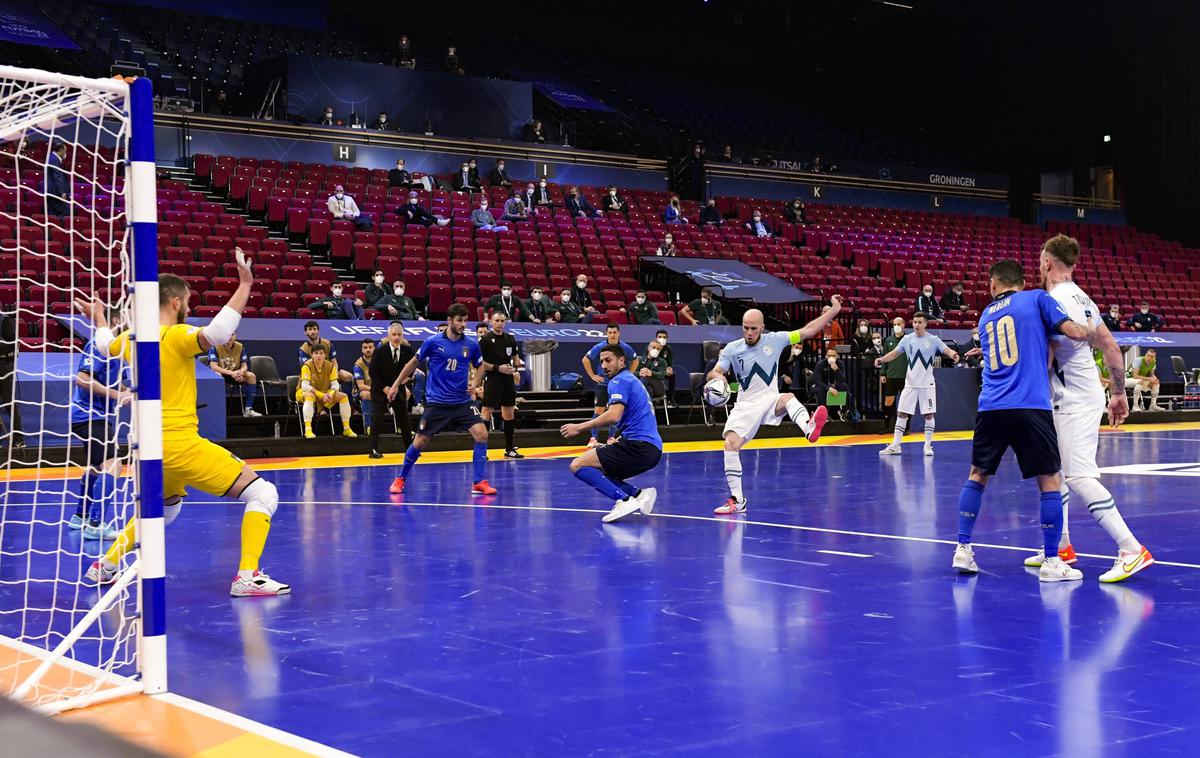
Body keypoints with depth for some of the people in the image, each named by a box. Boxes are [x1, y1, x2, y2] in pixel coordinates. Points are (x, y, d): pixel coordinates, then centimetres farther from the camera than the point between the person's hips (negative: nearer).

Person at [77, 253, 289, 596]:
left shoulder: (132, 339, 11)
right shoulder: (176, 335, -11)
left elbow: (106, 344, 35)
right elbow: (216, 333, -32)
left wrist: (99, 318, 54)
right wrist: (244, 287, -28)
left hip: (149, 449, 9)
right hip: (180, 443, -9)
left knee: (166, 508, 36)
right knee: (263, 493, -6)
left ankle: (106, 565, 37)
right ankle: (247, 576, -16)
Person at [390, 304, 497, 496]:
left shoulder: (471, 345, 1)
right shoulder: (433, 342, -6)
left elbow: (481, 365, 19)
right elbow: (414, 362, 8)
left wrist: (474, 382, 1)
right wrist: (396, 384, 11)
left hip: (462, 402, 2)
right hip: (436, 402, -2)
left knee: (481, 433, -15)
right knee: (420, 441, 0)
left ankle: (479, 483, -6)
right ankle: (400, 479, 22)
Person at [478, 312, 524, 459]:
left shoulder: (510, 339, 11)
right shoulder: (485, 339, -7)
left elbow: (516, 357, 23)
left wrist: (516, 369, 2)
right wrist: (498, 368, -16)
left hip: (508, 379, 6)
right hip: (492, 379, -6)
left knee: (509, 413, 10)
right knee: (487, 411, -9)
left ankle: (510, 449, 18)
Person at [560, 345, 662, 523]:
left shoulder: (620, 381, -6)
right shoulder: (632, 380, 24)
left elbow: (613, 416, -20)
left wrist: (579, 427, -14)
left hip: (638, 445, -10)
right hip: (652, 449, 10)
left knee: (578, 466, -11)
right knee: (600, 475, 21)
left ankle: (624, 500, -24)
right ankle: (639, 494, 0)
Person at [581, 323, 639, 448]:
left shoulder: (625, 348, -6)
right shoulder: (599, 347, -10)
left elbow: (635, 360, 12)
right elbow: (585, 360, 1)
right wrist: (593, 376, -1)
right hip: (603, 383, -1)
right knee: (598, 410, -6)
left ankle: (611, 437, 15)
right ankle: (593, 438, -2)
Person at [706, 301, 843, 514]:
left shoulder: (774, 340, -2)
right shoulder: (732, 349, -1)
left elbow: (808, 330, -1)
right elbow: (713, 373, -5)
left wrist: (834, 310, -6)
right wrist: (717, 377, -30)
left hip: (771, 401, -1)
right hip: (746, 405, 1)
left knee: (788, 397, -35)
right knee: (731, 444, -19)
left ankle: (809, 428, -68)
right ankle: (737, 500, -10)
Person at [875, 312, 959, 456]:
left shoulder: (933, 339, -3)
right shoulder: (907, 339, 3)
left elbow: (946, 350, -12)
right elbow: (894, 353, 5)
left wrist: (953, 355, -35)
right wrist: (881, 359, -13)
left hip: (927, 384, -2)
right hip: (910, 383, 2)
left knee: (929, 414, 0)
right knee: (902, 413, 0)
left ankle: (928, 445, 10)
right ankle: (895, 445, 5)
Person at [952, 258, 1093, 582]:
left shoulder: (985, 316, 21)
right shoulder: (1037, 298, 6)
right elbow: (1073, 332, -3)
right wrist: (1090, 331, 17)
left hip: (991, 407, 4)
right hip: (1031, 406, -4)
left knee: (978, 475, 19)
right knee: (1050, 480, 5)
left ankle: (963, 550, 15)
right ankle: (1052, 562, 5)